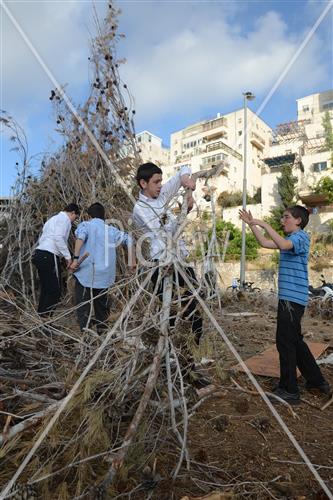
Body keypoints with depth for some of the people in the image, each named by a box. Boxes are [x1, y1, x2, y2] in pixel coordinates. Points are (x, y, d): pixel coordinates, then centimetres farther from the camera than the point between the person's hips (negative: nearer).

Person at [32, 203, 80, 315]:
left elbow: (41, 239, 24)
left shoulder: (53, 218, 28)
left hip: (39, 254, 10)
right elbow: (58, 238, -18)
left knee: (45, 289, 14)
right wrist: (68, 256, -15)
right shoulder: (64, 218, -2)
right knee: (55, 290, -7)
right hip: (49, 256, -10)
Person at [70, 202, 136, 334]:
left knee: (83, 303, 4)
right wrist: (132, 260, 6)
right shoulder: (111, 229, 15)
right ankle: (101, 327, 29)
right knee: (101, 301, 21)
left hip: (86, 272, -4)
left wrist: (75, 258, -21)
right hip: (104, 274, 4)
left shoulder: (86, 224, 5)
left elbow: (81, 236, -17)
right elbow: (128, 239, 5)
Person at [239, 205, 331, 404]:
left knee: (286, 343, -4)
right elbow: (265, 243, 19)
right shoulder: (290, 238, 18)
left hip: (293, 299, -10)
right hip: (289, 297, 10)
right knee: (295, 341, 18)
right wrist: (251, 224, 13)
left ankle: (290, 391, 7)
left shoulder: (301, 236, -11)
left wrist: (264, 224, -27)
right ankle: (317, 380, 31)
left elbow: (283, 244, -32)